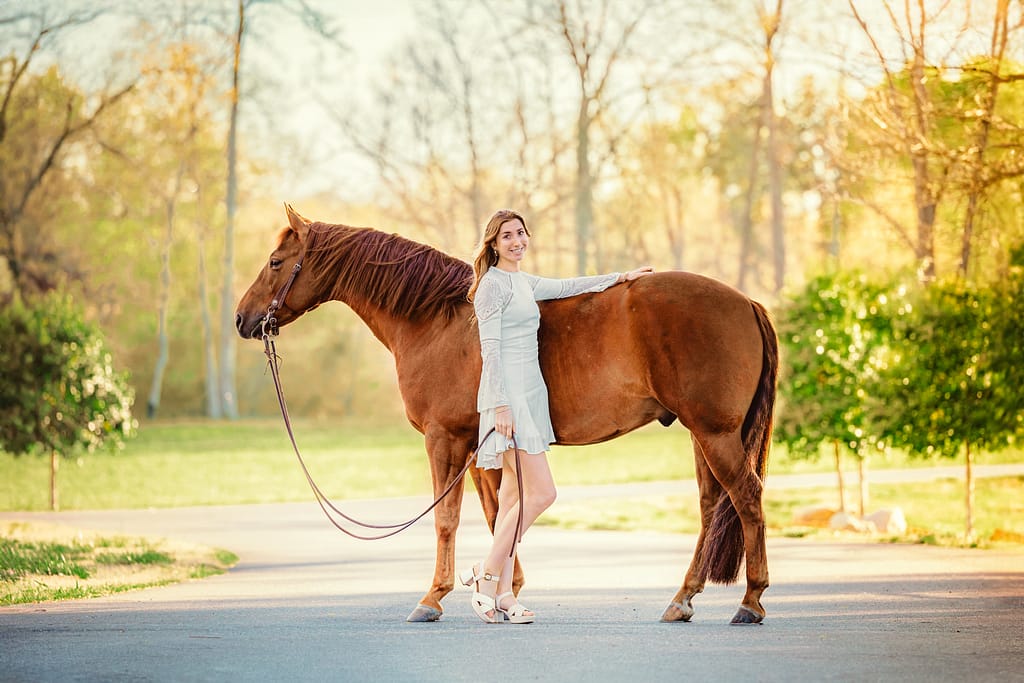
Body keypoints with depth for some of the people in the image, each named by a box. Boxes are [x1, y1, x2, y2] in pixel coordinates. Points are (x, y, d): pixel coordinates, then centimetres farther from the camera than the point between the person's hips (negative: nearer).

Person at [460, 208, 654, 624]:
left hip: (529, 394, 9)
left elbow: (567, 288, 34)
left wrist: (621, 277, 37)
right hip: (509, 395, -9)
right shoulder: (493, 284, -8)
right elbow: (491, 350, -14)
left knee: (513, 496, 7)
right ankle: (486, 575, -5)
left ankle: (503, 594, 8)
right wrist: (500, 405, -20)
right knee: (541, 493, -13)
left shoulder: (524, 283, 18)